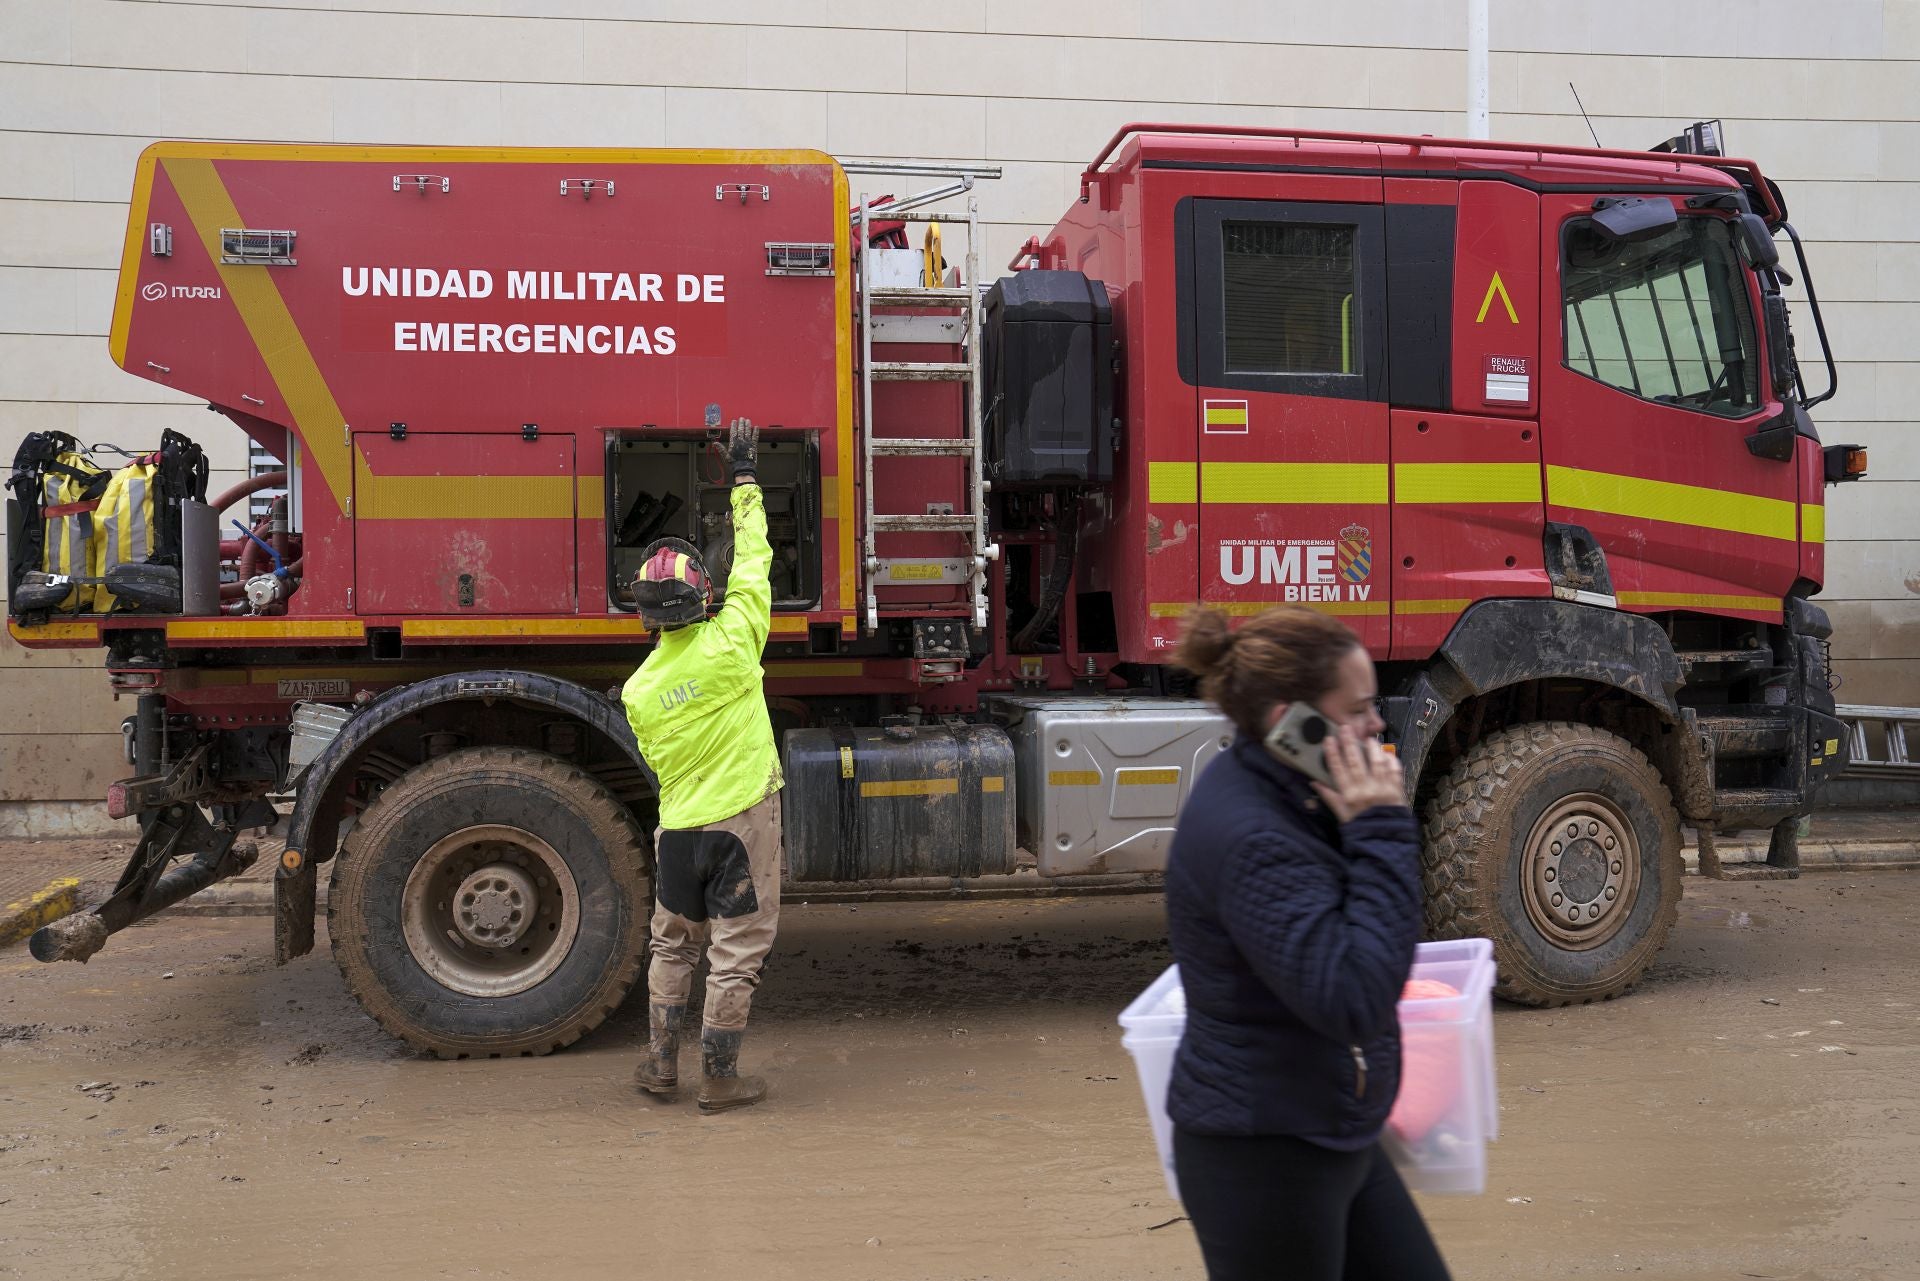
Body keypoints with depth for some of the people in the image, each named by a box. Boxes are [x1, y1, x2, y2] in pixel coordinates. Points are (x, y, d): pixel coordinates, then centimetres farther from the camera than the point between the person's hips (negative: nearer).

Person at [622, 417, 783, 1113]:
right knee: (734, 954, 4)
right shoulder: (729, 644, -13)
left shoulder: (638, 689, -2)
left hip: (678, 828, 4)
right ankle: (720, 1078, 9)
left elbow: (660, 764, 11)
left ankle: (661, 1063, 24)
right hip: (743, 821, -4)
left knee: (672, 946, 20)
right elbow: (752, 561, -2)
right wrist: (744, 480, 7)